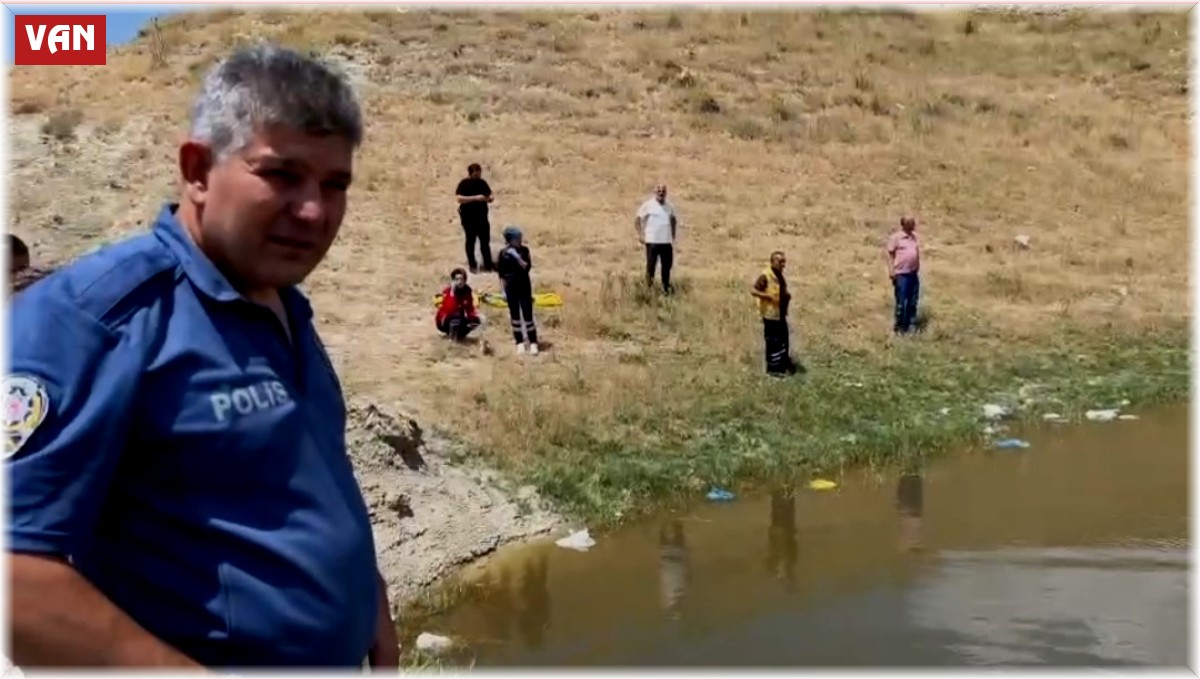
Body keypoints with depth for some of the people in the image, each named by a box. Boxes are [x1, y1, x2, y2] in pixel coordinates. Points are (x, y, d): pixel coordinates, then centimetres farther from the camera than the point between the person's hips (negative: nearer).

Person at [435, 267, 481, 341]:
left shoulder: (467, 291, -5)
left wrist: (475, 314, -24)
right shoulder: (448, 291, -22)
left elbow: (470, 309, -2)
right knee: (457, 316, -36)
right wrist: (452, 293, -40)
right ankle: (451, 333, -8)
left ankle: (459, 333, 5)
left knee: (476, 320, -17)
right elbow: (450, 310, -37)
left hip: (459, 321, 6)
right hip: (444, 321, -6)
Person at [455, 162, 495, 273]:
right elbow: (459, 198, -19)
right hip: (468, 217, -5)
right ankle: (472, 266, 12)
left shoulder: (482, 183, 7)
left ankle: (488, 265, 13)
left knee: (485, 241, 7)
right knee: (471, 241, 4)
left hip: (482, 217, 5)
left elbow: (489, 194, 16)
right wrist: (476, 198, -26)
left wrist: (491, 198, -9)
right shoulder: (464, 184, -9)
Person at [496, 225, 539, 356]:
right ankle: (520, 342, 19)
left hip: (524, 287, 0)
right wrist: (504, 290, 0)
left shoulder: (524, 250, -5)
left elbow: (527, 267, -16)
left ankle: (533, 343, 6)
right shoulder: (503, 253, -6)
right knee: (515, 315, 7)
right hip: (511, 288, 0)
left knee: (528, 314, -2)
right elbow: (501, 274, 0)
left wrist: (517, 257, -27)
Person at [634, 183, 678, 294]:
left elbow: (674, 220, 25)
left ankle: (666, 286, 23)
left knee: (667, 264, 9)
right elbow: (637, 220, -3)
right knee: (651, 265, 0)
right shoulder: (648, 205, -5)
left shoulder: (670, 206, 8)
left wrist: (673, 235, 18)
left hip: (667, 241, 4)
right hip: (652, 241, -4)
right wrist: (640, 234, -11)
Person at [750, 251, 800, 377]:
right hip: (770, 314, -9)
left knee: (784, 339, 16)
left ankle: (784, 364, 30)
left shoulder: (780, 276, 9)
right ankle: (773, 368, 11)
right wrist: (769, 296, -27)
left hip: (781, 314, 9)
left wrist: (787, 296, 4)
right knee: (773, 342, 0)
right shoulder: (765, 276, -18)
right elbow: (753, 290, -23)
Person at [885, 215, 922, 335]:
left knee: (912, 301, 11)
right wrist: (891, 270, -15)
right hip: (901, 274, -7)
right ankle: (899, 326, 7)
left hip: (913, 273, 7)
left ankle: (910, 325, 21)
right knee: (901, 301, -3)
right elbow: (889, 253, -9)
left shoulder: (915, 237, 10)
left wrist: (918, 269, 18)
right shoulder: (896, 237, -10)